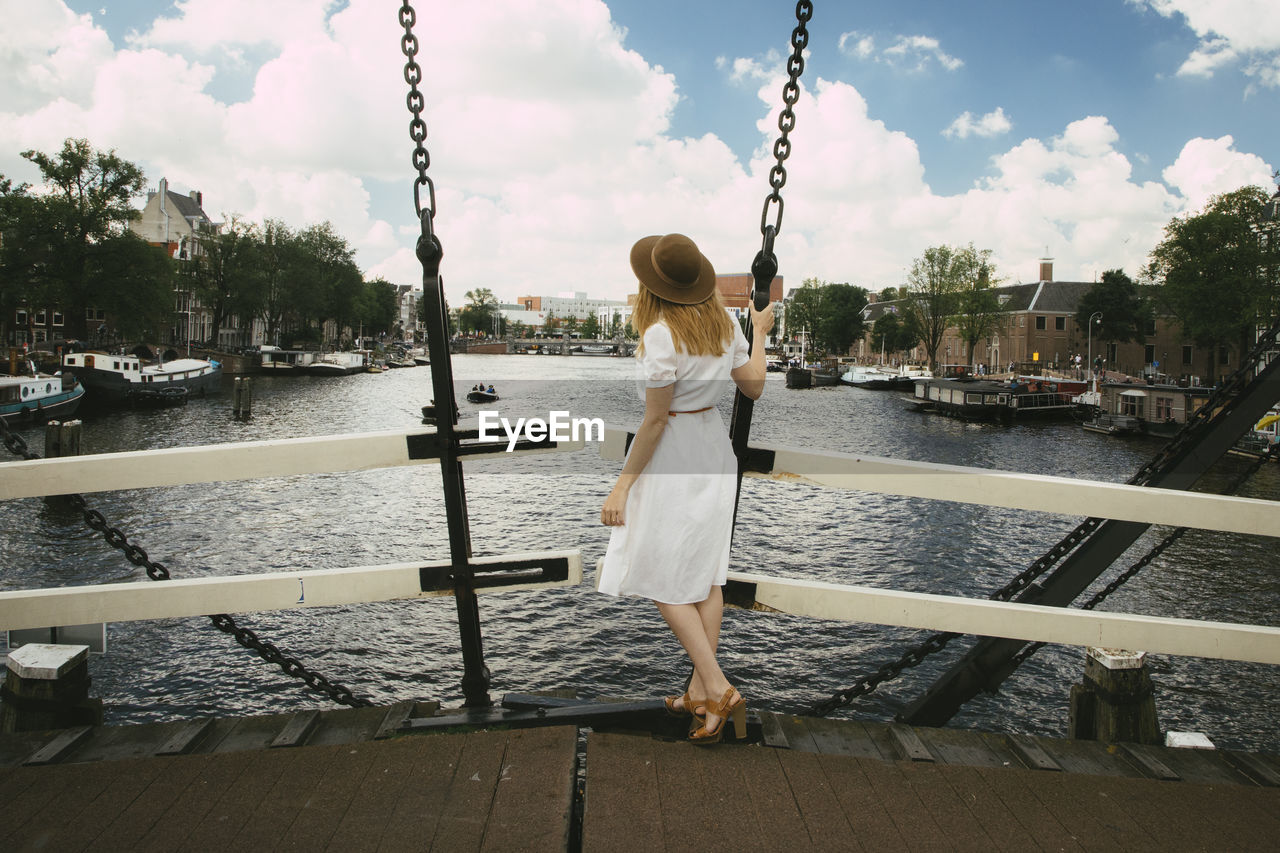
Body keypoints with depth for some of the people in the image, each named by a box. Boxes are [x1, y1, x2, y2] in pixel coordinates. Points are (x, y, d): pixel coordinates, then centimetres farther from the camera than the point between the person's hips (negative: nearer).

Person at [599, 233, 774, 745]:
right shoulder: (724, 322, 1)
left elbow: (655, 419, -19)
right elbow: (753, 387, 10)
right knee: (705, 576, 13)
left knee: (666, 581, 5)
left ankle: (719, 690, 3)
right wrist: (760, 334, 26)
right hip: (715, 448, 8)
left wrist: (623, 484, -12)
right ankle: (700, 692, 24)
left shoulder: (662, 334, -21)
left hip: (672, 456, -8)